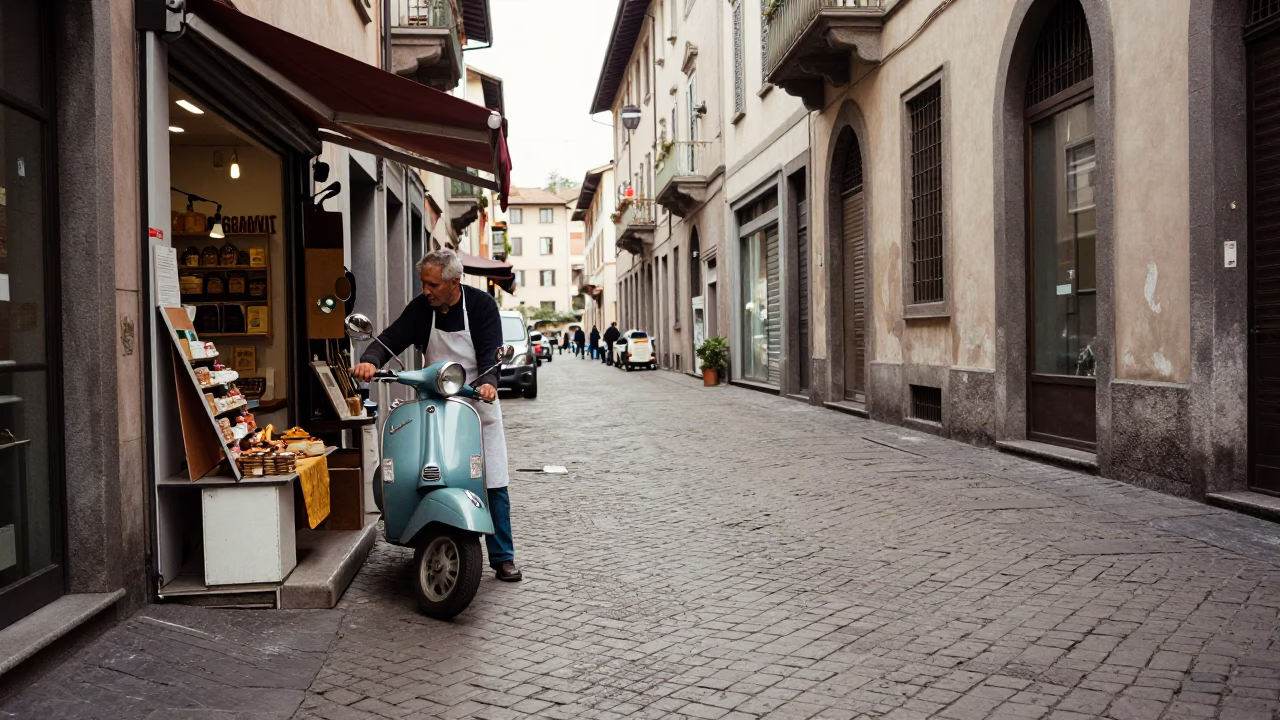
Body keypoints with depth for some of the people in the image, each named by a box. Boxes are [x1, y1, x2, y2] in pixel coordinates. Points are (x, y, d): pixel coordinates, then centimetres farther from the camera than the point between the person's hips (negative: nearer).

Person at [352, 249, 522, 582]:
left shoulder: (481, 305, -8)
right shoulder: (420, 308, 0)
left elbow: (490, 352, -16)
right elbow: (391, 338, -7)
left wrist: (488, 382, -37)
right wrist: (371, 360, -29)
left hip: (478, 405, -2)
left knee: (494, 486, -1)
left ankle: (503, 557, 10)